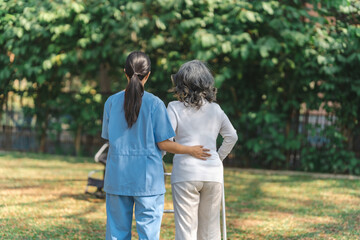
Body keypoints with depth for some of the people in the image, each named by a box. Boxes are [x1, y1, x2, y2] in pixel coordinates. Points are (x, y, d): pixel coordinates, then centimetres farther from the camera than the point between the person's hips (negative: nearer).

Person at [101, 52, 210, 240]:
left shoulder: (111, 102, 1)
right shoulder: (155, 104, -8)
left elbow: (109, 138, 8)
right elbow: (163, 143, -7)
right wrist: (191, 150, 6)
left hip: (118, 176, 3)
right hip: (147, 176, -3)